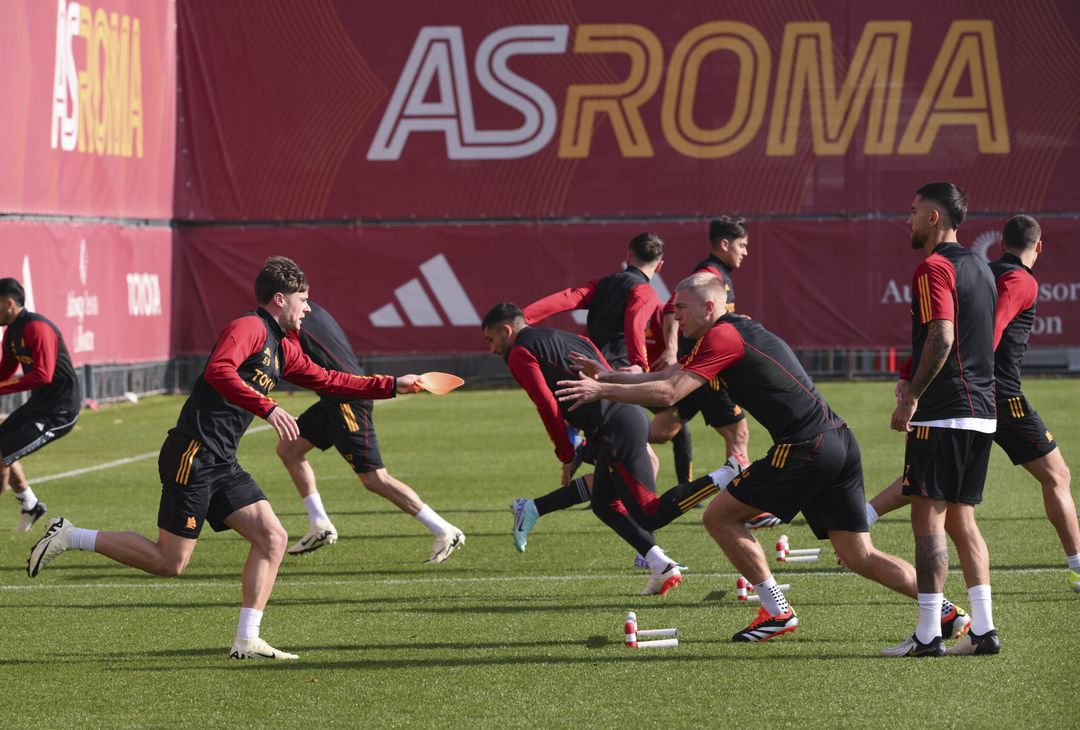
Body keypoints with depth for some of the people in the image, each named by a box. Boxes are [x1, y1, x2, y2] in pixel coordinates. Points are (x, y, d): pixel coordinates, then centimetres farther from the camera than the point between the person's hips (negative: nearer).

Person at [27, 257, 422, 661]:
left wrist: (393, 385, 28)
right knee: (170, 562, -6)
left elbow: (328, 380, 30)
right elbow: (218, 371, -29)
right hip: (192, 456, -10)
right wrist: (268, 408, -35)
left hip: (222, 464, 10)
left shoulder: (285, 349, 19)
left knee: (272, 539, 0)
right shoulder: (248, 328, -11)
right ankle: (69, 536, 5)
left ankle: (246, 642, 3)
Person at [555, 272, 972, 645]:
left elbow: (669, 393, -15)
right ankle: (946, 611, 1)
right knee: (859, 557, 8)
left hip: (805, 450, -9)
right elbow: (669, 377, 30)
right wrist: (609, 376, 28)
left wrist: (601, 390, -8)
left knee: (720, 517, 5)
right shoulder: (741, 330, 22)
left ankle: (777, 612, 8)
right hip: (838, 442, 9)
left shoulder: (722, 337, -8)